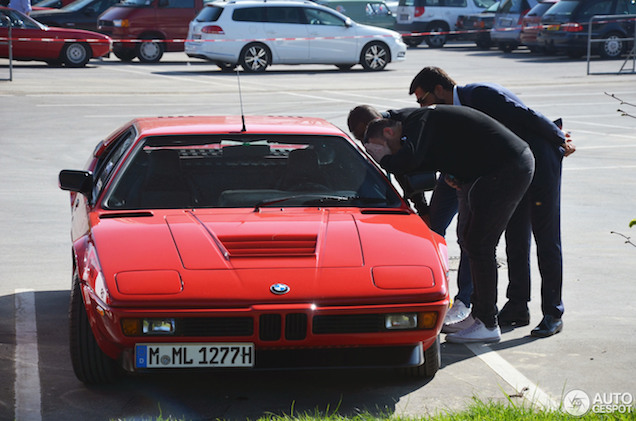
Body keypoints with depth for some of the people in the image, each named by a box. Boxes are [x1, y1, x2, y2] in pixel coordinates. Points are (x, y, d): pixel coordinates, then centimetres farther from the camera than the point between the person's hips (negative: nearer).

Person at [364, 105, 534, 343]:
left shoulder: (419, 121, -13)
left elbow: (409, 159, -27)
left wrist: (383, 161, -11)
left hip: (509, 169, -11)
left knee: (479, 245, -7)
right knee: (473, 242, 16)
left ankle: (488, 325, -1)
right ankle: (478, 314, 25)